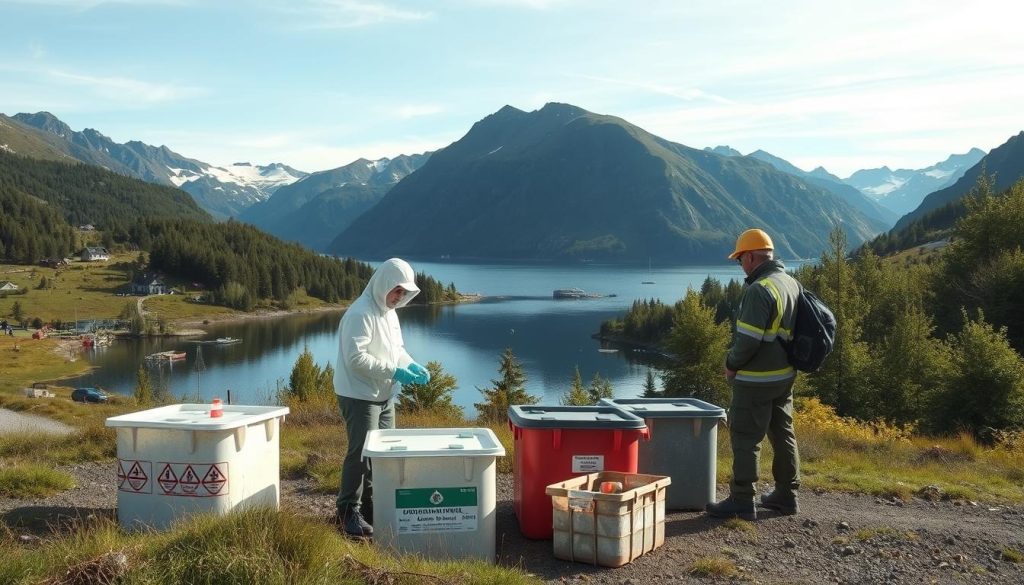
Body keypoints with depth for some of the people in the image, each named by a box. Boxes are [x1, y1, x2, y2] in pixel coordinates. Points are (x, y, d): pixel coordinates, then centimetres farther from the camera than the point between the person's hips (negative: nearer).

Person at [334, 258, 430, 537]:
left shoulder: (389, 312, 11)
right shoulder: (360, 314, -19)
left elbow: (396, 349, 20)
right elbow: (356, 358, -26)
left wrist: (411, 365, 0)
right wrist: (393, 371, -25)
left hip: (384, 396, 10)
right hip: (359, 396, -10)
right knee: (361, 453, -7)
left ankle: (373, 502, 30)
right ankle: (348, 512, 4)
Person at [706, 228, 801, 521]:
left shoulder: (759, 290, -22)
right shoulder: (792, 283, 8)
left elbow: (748, 339, -24)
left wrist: (731, 364, -8)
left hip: (756, 379, -9)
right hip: (785, 375, 9)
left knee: (746, 439, 0)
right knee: (782, 434, 17)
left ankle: (742, 502, 7)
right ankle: (786, 495, 28)